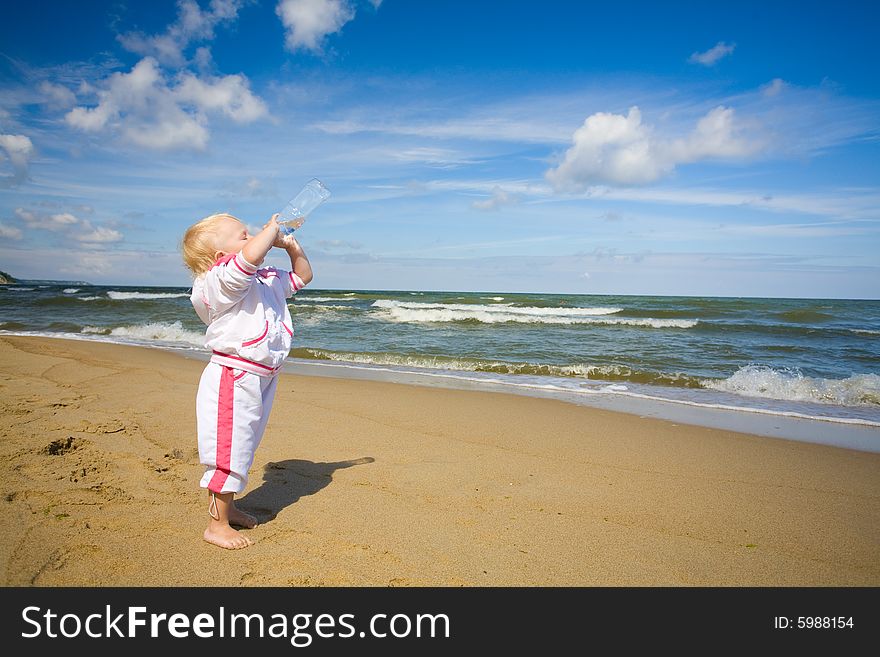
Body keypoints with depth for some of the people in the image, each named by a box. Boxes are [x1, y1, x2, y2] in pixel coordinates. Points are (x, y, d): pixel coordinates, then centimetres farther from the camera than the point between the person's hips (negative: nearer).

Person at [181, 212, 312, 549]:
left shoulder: (268, 280, 12)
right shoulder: (223, 280, -17)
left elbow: (302, 276, 28)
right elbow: (251, 255, -38)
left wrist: (292, 246, 12)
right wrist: (272, 229, -18)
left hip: (260, 379, 9)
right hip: (232, 379, -9)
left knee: (241, 448, 21)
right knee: (229, 449, -1)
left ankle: (224, 506, 38)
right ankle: (217, 525, 14)